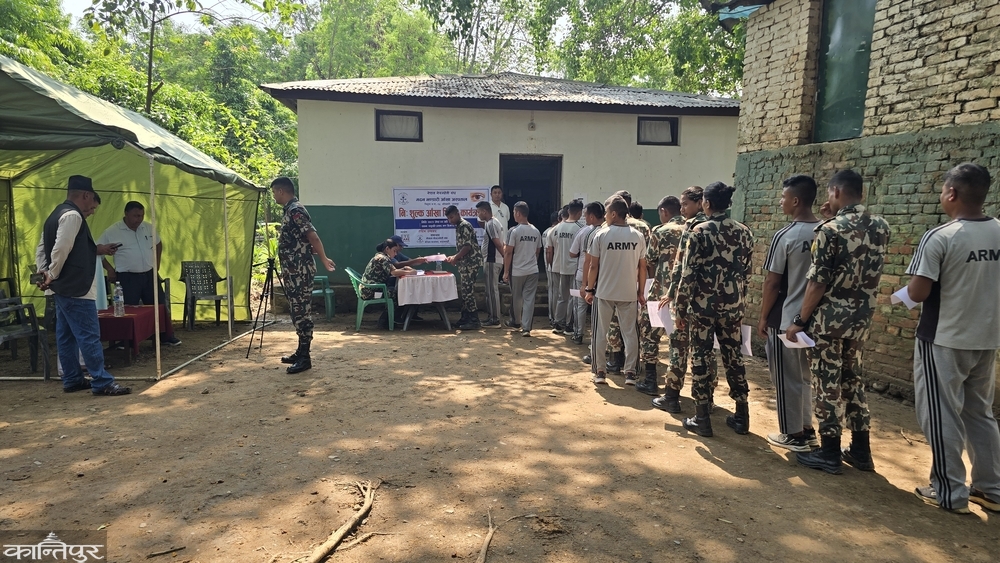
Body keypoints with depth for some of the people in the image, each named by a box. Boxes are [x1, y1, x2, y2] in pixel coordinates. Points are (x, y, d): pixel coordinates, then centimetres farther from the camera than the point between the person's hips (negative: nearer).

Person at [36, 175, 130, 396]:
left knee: (66, 335, 14)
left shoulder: (57, 214, 16)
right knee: (89, 335, -7)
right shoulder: (72, 215, -15)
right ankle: (102, 382, -4)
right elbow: (61, 250, -23)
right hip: (75, 288, -11)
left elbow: (42, 249, 18)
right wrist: (52, 276, -11)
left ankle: (72, 379, 23)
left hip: (65, 288, 11)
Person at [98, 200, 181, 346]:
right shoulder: (112, 232, -8)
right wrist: (109, 269, -6)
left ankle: (167, 336, 19)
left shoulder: (148, 228, 5)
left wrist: (156, 263, 15)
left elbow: (158, 244, 22)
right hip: (127, 278, -4)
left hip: (149, 275, 4)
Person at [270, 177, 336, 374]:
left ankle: (304, 357, -2)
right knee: (297, 311, 14)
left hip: (300, 271, -11)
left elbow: (312, 236, -21)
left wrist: (324, 260, -20)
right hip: (294, 270, 11)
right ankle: (300, 352, 22)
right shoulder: (290, 210, 18)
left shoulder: (295, 210, -15)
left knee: (301, 311, -7)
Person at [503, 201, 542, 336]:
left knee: (516, 299, 14)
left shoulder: (514, 231, -11)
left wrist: (506, 272, -5)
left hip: (517, 271, -3)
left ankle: (518, 322, 30)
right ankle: (526, 328, -1)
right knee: (529, 299, 3)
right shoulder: (536, 231, 4)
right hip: (533, 270, 4)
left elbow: (508, 253, -11)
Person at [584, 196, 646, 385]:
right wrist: (641, 292, 12)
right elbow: (642, 267, 3)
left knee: (600, 333, 9)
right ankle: (630, 372, 12)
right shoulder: (638, 236, -1)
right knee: (630, 333, 10)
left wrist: (590, 289, 4)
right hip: (629, 293, 2)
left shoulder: (601, 235, -7)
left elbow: (594, 266, -5)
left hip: (604, 292, -2)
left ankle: (600, 371, 13)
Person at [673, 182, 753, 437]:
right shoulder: (744, 232, 5)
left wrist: (680, 307, -5)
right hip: (733, 306, 5)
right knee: (733, 357, 14)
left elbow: (688, 274, -12)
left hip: (703, 305, -5)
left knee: (701, 358, 4)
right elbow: (747, 272, 9)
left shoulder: (700, 232, -10)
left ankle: (702, 419, 9)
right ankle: (742, 416, 22)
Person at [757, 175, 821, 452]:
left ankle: (793, 435, 15)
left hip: (785, 319, -7)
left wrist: (763, 317, -4)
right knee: (806, 375, 19)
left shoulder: (785, 236, -16)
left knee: (787, 379, 6)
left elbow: (772, 283, -14)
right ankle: (807, 430, 29)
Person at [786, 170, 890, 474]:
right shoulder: (881, 226, 4)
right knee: (852, 379, 18)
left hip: (829, 318, -6)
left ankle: (830, 453, 12)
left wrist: (801, 320, -9)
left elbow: (818, 283, -17)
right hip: (862, 318, 7)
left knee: (827, 383, 3)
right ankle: (861, 450, 25)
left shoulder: (830, 230, -16)